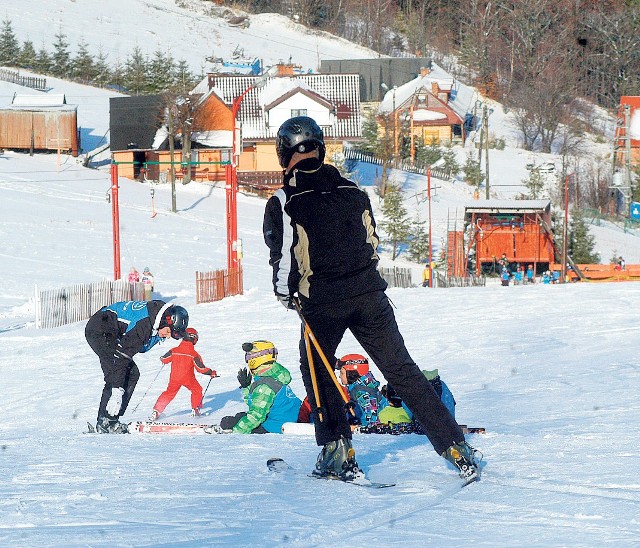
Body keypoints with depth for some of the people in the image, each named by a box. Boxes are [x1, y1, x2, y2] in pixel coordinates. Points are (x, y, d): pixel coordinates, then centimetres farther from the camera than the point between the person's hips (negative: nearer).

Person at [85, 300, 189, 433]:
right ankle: (105, 422, -24)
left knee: (132, 374, -1)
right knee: (116, 370, -23)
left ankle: (112, 419, -3)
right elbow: (123, 352, -35)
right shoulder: (143, 324, -32)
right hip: (99, 331, -10)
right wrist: (117, 391, -38)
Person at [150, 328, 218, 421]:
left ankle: (156, 411, 8)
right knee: (197, 390, 21)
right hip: (188, 378, -3)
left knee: (169, 393, 16)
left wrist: (162, 359, 35)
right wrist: (211, 373, 5)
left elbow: (164, 359, 10)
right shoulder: (194, 354, -12)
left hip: (174, 378, 3)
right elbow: (201, 368, -10)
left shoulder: (174, 351, -2)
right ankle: (195, 410, 16)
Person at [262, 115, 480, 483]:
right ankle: (457, 449, 1)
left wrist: (285, 293, 10)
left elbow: (283, 254, -7)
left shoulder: (283, 202, -5)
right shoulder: (353, 192, 11)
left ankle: (338, 454, 10)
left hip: (322, 302, -4)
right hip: (369, 295, 4)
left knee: (317, 371, 19)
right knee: (402, 370, 6)